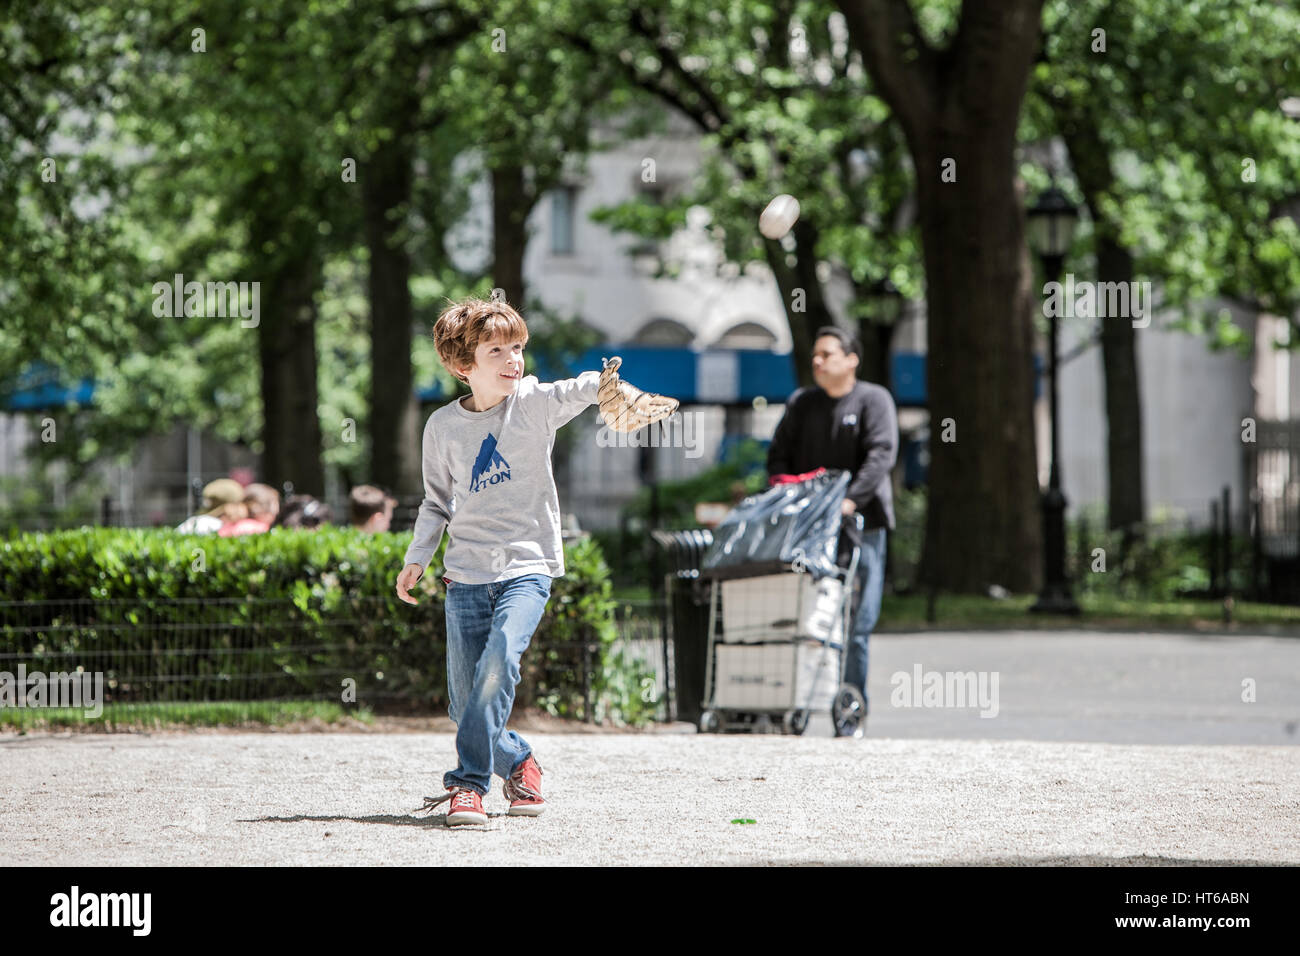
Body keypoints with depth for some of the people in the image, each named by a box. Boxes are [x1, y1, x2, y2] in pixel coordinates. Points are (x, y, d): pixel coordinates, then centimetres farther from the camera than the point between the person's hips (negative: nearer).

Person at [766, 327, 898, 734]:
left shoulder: (873, 400, 1)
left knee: (856, 623, -5)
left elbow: (881, 454, -11)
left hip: (860, 526, -3)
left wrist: (852, 499, -24)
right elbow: (779, 453, 13)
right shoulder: (800, 403, 15)